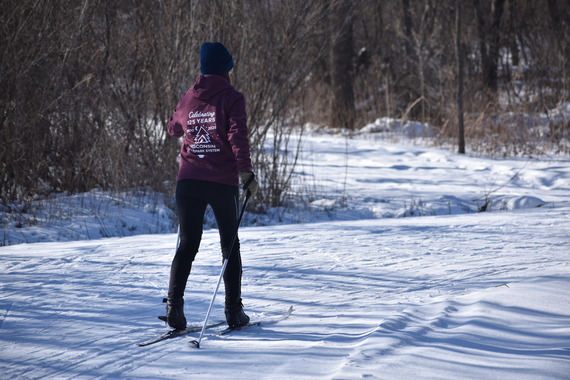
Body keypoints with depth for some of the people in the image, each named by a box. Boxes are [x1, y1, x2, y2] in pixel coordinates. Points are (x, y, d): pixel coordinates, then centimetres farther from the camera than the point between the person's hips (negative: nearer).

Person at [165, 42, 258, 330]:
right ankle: (233, 310, 9)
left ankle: (174, 303, -9)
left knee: (187, 244, 7)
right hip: (223, 182, -3)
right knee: (230, 245, 9)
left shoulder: (188, 98, 10)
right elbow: (237, 135, -15)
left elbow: (173, 128, 27)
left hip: (188, 181, 3)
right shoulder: (231, 98, -3)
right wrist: (245, 171, -16)